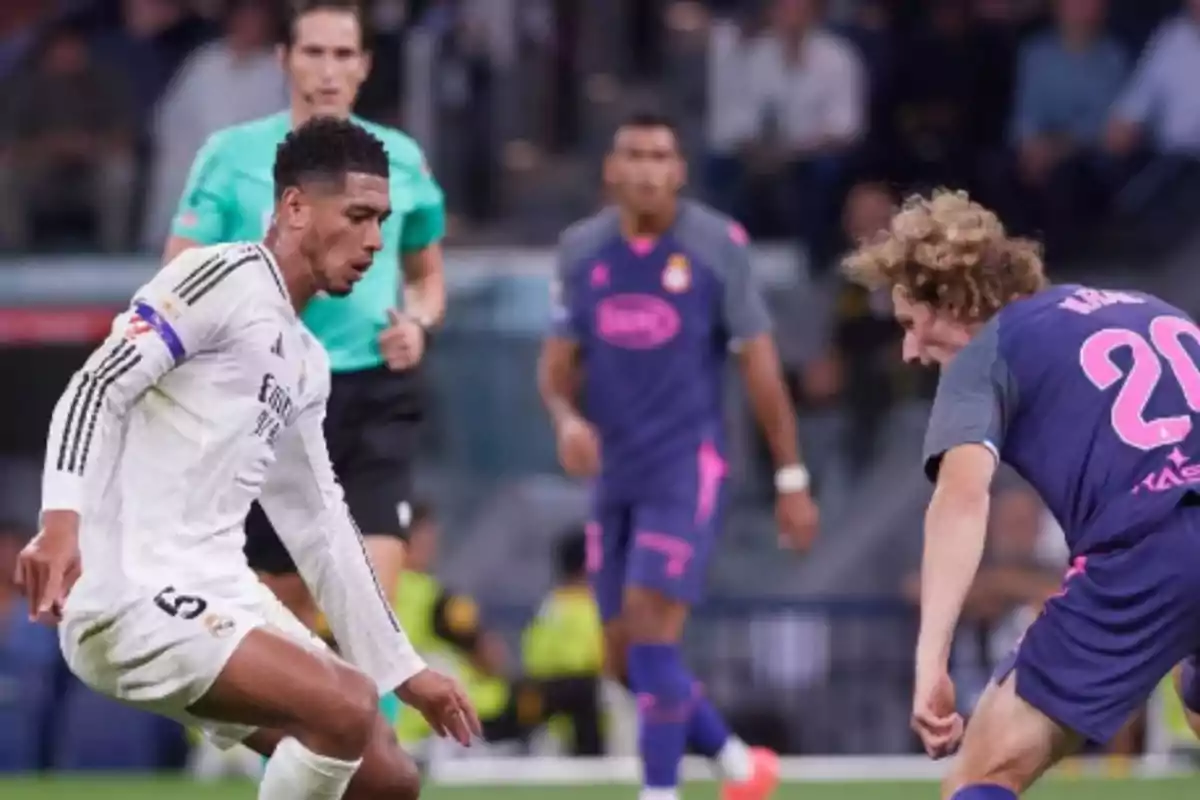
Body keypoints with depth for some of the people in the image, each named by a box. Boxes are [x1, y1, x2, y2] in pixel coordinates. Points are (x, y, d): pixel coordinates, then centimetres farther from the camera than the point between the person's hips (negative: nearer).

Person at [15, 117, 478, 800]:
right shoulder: (225, 279, -6)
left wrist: (399, 668, 28)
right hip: (132, 596, -10)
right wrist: (63, 520, -33)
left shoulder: (306, 363, 21)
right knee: (347, 712, -26)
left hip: (218, 592, 10)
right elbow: (97, 386, -18)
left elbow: (321, 531, 28)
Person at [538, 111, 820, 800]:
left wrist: (792, 479, -2)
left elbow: (760, 364, -3)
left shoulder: (718, 246, -7)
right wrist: (567, 418, -12)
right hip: (616, 473, 5)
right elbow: (558, 362, 11)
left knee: (650, 631, -17)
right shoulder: (581, 250, 5)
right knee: (626, 656, 8)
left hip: (688, 465, -5)